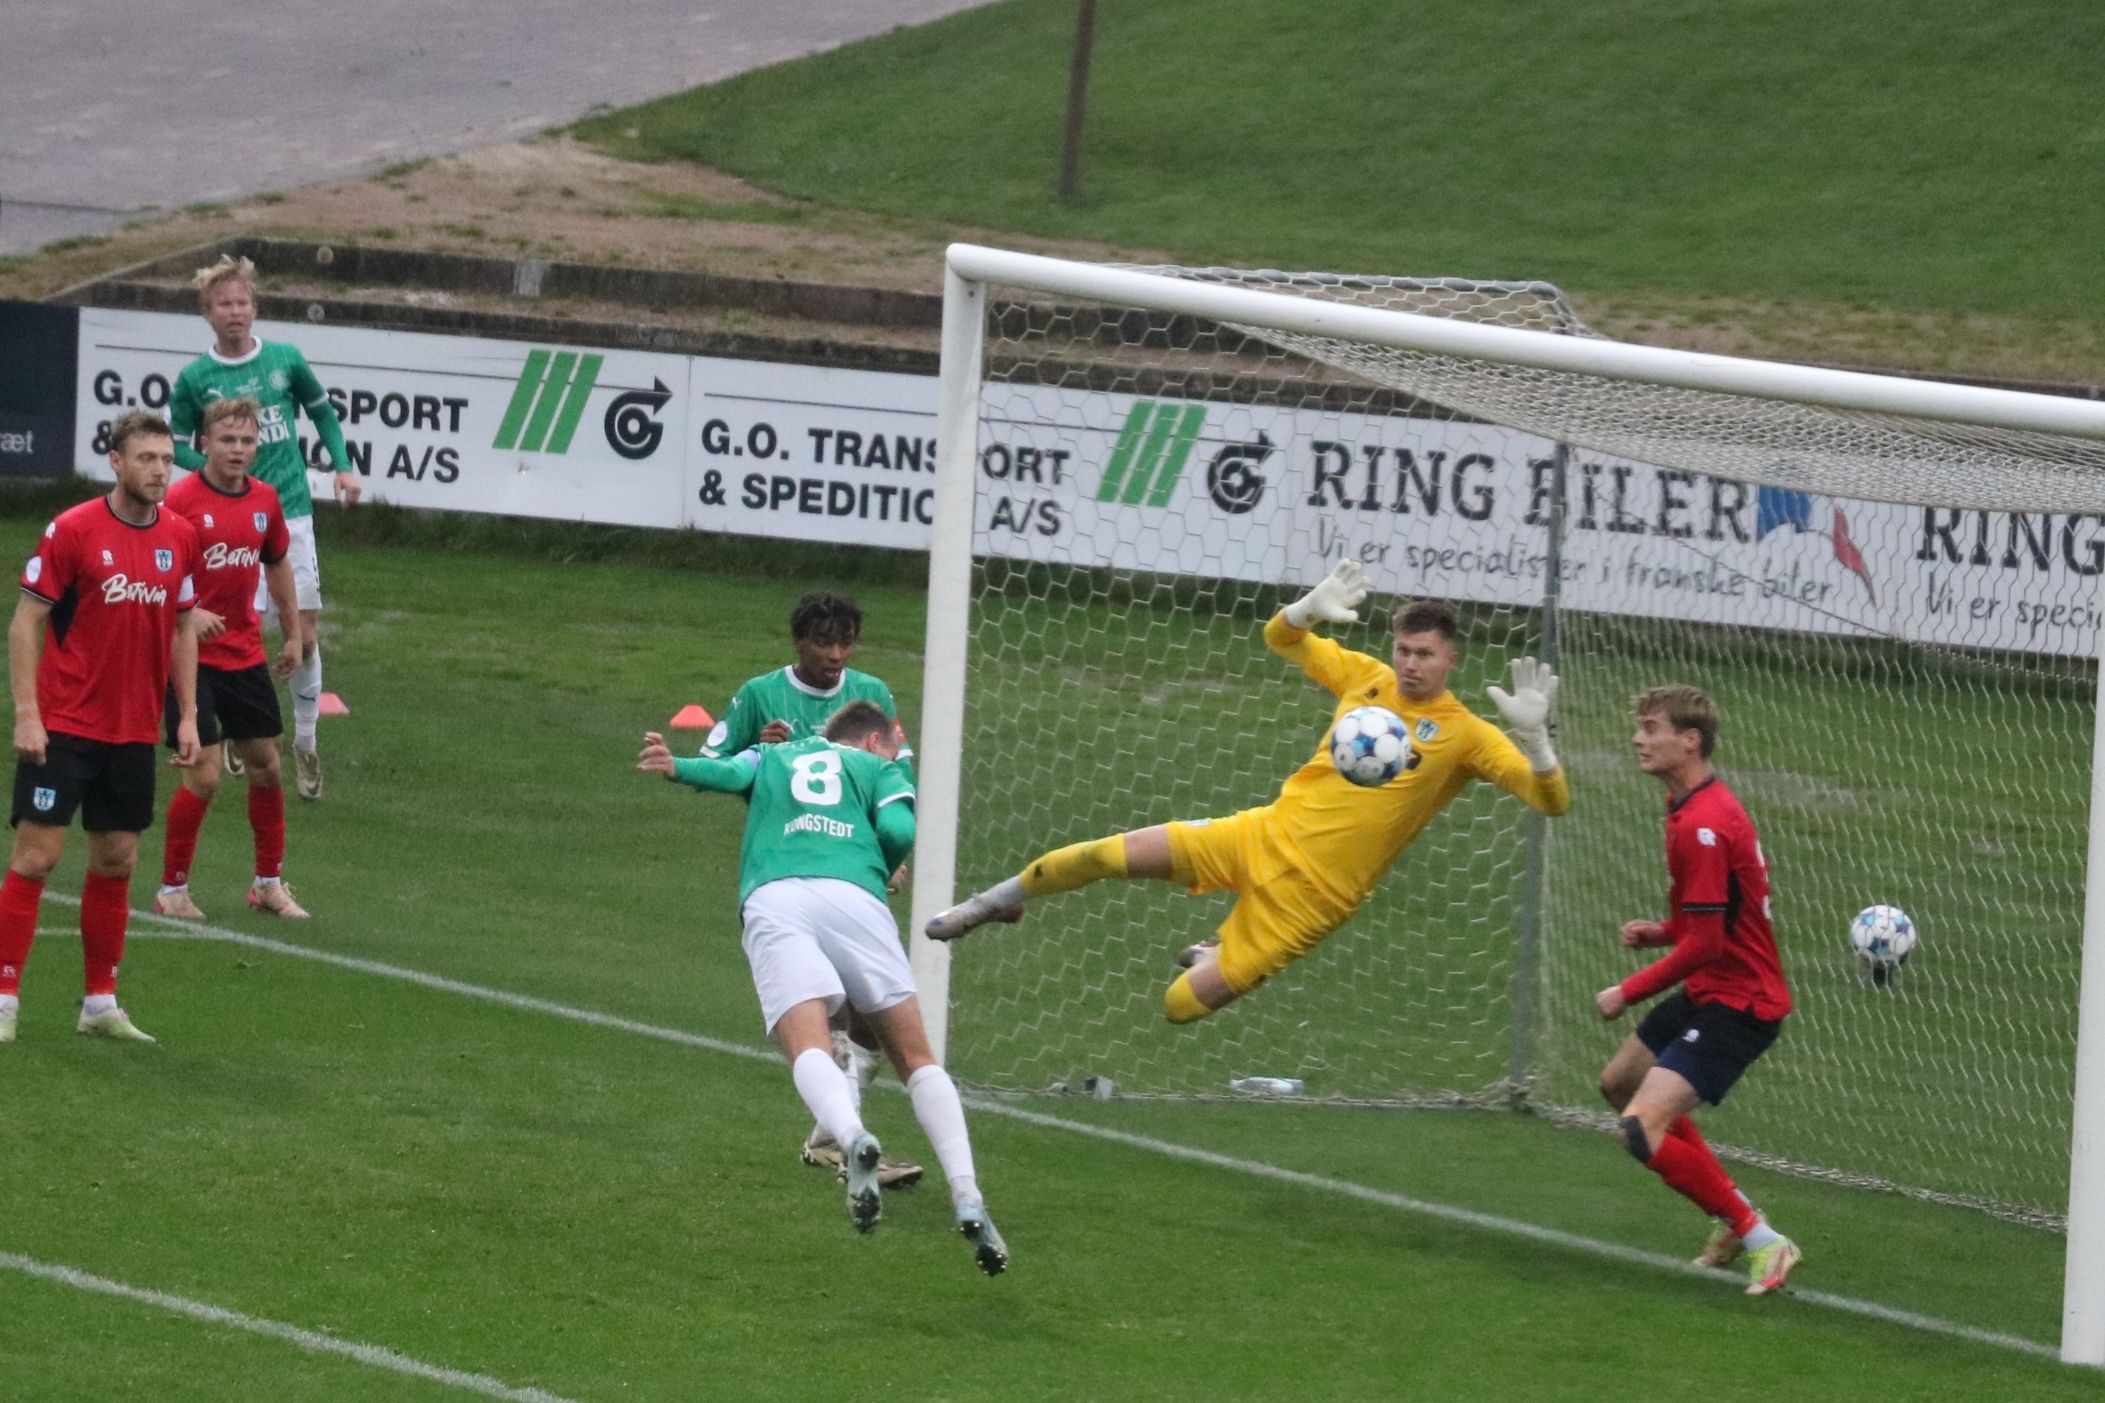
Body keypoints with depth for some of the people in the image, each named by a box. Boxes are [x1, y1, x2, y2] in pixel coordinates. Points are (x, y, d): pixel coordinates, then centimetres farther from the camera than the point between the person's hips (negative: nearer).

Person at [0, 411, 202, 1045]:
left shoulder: (180, 537, 4)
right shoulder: (73, 530, -10)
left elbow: (183, 629, 14)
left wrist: (187, 716, 8)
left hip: (134, 730, 5)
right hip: (64, 726, -5)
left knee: (116, 860, 9)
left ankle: (101, 1003, 17)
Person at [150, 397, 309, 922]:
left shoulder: (264, 500, 4)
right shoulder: (181, 500, -14)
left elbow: (277, 564, 20)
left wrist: (293, 633, 21)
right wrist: (187, 612, -27)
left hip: (245, 654, 6)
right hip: (192, 656, -6)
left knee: (266, 764, 11)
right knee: (204, 775, -9)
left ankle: (270, 883, 25)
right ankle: (172, 889, 5)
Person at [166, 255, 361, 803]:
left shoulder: (285, 360, 3)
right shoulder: (194, 379, -2)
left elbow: (322, 411, 18)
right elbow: (178, 446, 6)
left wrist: (343, 467, 6)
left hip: (291, 514, 1)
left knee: (303, 634, 0)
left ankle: (305, 742, 13)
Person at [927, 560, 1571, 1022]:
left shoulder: (1465, 735, -9)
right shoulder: (1367, 678, 3)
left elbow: (1551, 800, -16)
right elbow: (1280, 637, 15)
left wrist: (1532, 735, -35)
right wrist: (1313, 607, -9)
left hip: (1312, 894, -4)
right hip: (1268, 836, 4)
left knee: (1181, 1005, -7)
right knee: (1111, 854, -12)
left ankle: (1213, 961, 31)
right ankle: (1001, 900, 17)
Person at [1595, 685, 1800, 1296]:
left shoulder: (1702, 826, -24)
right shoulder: (1699, 806, 9)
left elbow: (1706, 944, -24)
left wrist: (1629, 992, -14)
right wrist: (1663, 931, 6)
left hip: (1736, 1004, -11)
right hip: (1710, 991, 11)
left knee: (1642, 1129, -20)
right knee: (1620, 1081, 27)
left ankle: (1761, 1241, -9)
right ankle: (1736, 1216, 33)